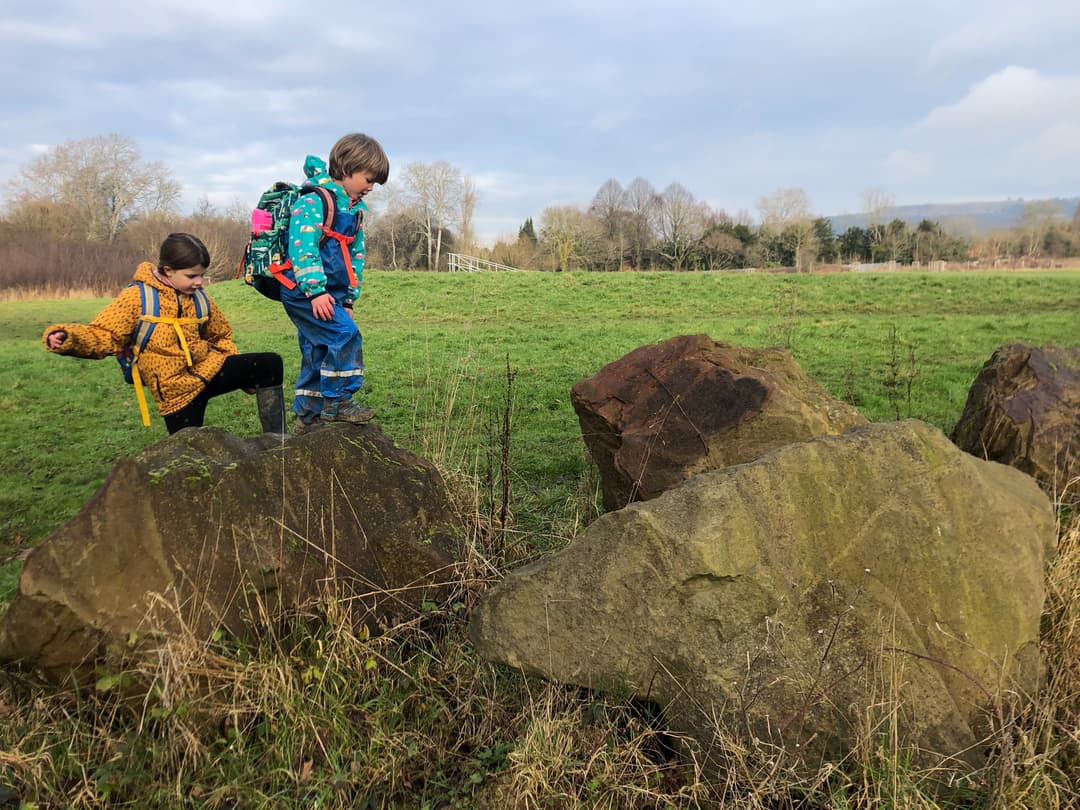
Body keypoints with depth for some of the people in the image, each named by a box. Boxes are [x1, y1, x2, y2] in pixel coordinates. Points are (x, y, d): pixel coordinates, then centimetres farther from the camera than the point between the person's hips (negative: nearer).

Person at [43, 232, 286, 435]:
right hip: (176, 388, -4)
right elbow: (104, 336, -12)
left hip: (209, 370, 4)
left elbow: (220, 337, 19)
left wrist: (243, 374, 15)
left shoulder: (199, 299, 5)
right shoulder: (137, 297, -9)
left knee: (270, 364, -13)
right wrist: (67, 338, -32)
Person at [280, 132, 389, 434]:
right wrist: (315, 290, -27)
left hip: (329, 293, 9)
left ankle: (307, 417, 23)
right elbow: (302, 247, -23)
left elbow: (356, 254, 19)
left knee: (318, 352, 13)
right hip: (304, 291, -9)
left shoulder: (356, 208, 14)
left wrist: (349, 297, 15)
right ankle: (336, 403, -6)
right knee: (346, 335, -18)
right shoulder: (313, 201, -15)